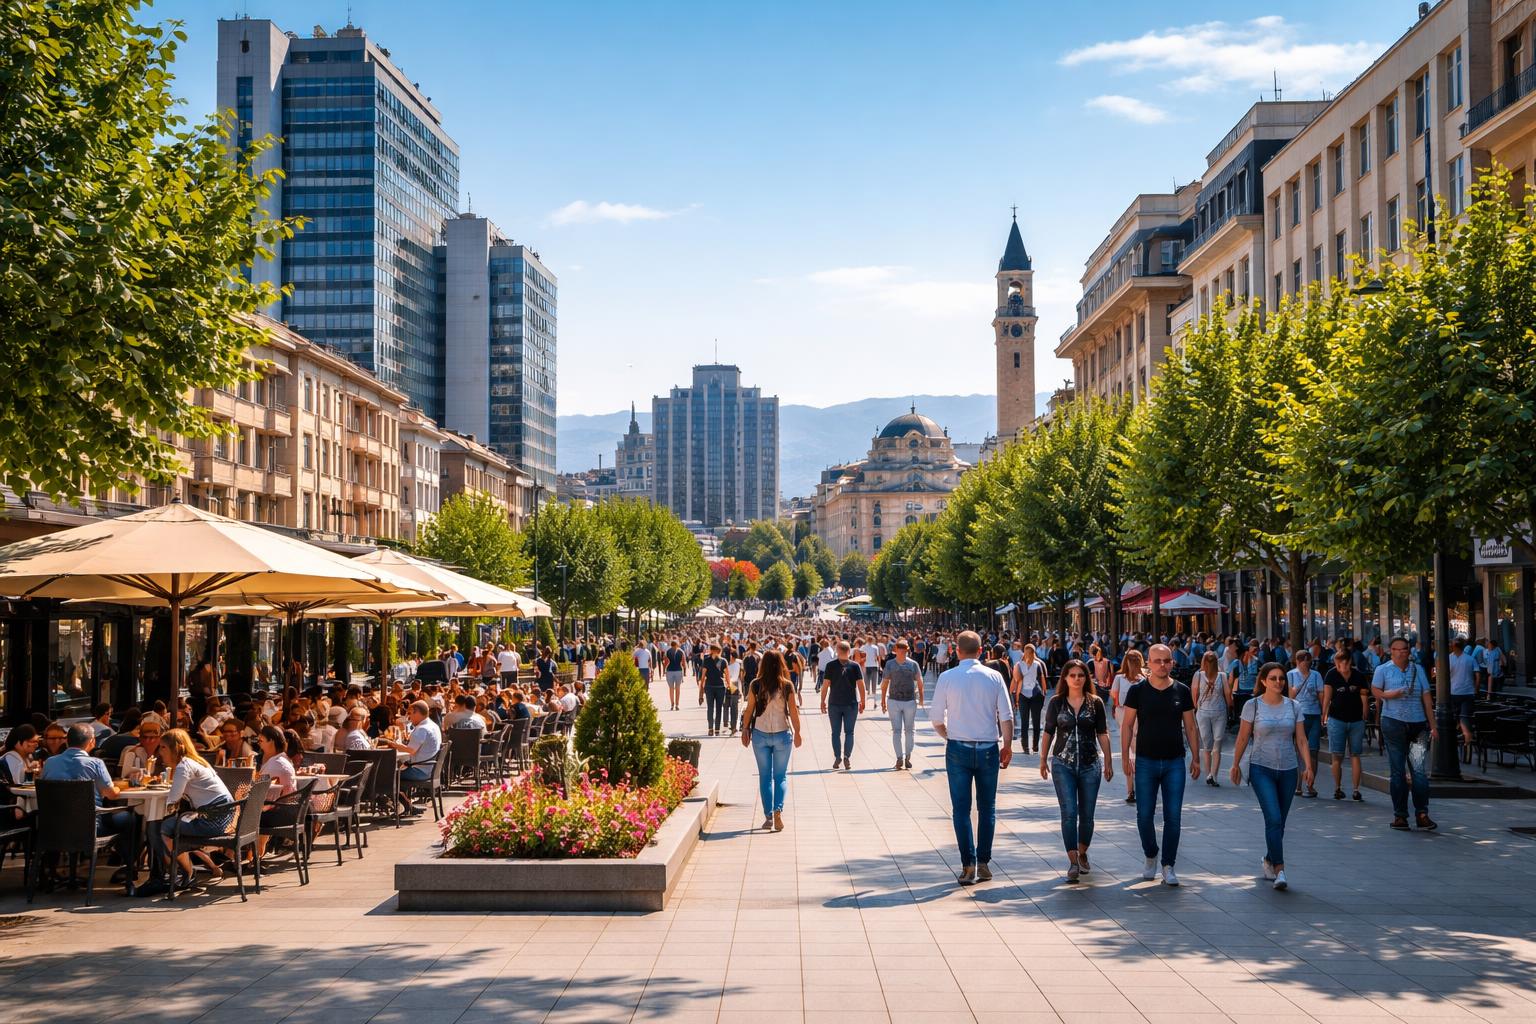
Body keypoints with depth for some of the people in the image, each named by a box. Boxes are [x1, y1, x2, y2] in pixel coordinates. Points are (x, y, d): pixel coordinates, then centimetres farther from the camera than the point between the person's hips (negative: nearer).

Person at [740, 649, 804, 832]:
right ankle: (778, 810, -12)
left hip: (760, 734, 1)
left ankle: (768, 817, 9)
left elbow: (749, 710, -1)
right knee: (780, 776, 9)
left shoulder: (755, 685, -6)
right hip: (782, 734, 0)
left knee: (764, 776, 10)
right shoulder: (787, 686, -7)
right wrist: (797, 732, 10)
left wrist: (745, 730, 12)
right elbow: (793, 712, -3)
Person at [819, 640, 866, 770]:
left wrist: (823, 701, 2)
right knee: (849, 732, 7)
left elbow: (825, 685, -6)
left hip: (834, 704, 0)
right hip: (851, 704, 0)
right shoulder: (855, 666, -4)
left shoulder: (831, 665, -5)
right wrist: (862, 701, 5)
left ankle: (837, 757, 8)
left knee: (836, 732, 9)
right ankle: (847, 757, -5)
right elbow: (861, 685, -4)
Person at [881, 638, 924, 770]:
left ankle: (907, 757, 19)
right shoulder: (890, 664, 3)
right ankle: (899, 758, -4)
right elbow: (884, 683, 8)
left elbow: (919, 682, 7)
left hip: (910, 701, 0)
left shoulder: (913, 664, 2)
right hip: (894, 701, 0)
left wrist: (921, 698, 2)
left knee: (909, 730, 8)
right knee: (896, 730, -4)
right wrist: (883, 701, 7)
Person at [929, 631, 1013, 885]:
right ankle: (984, 863, 11)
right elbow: (1006, 717, -2)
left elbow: (936, 718, -2)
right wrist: (1007, 746, 10)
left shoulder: (947, 678, -5)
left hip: (958, 749, -1)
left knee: (961, 809, 4)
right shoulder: (994, 677, -2)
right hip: (988, 749, 1)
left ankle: (968, 866, 2)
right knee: (987, 807, 12)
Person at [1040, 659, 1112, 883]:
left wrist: (1108, 763, 2)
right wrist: (1043, 759, 9)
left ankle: (1082, 854, 28)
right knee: (1069, 813, -9)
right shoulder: (1056, 702, 0)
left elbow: (1102, 734, 4)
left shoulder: (1095, 703, 2)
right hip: (1063, 764, -1)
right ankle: (1073, 862, -7)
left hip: (1090, 765, 1)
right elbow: (1048, 732, 7)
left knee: (1087, 814, 7)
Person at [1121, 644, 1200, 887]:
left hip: (1175, 762, 1)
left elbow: (1190, 727, 8)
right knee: (1144, 815, 3)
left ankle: (1168, 866, 9)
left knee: (1173, 817, 0)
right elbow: (1128, 725, 0)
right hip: (1146, 762, -1)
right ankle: (1151, 857, 25)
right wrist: (1125, 755, -6)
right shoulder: (1137, 691, -3)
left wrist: (1195, 758, 5)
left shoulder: (1182, 691, 2)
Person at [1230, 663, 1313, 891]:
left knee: (1279, 822, 9)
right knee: (1273, 819, -16)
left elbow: (1301, 740, 4)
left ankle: (1269, 861, 30)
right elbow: (1242, 738, 2)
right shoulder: (1253, 705, -3)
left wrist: (1308, 766, -5)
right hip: (1261, 769, -3)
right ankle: (1279, 869, -16)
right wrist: (1236, 765, 5)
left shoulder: (1294, 706, 4)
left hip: (1288, 770, 3)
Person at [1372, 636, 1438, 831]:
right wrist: (1390, 694, -23)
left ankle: (1422, 813, -3)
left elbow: (1426, 699, 13)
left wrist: (1432, 726, 8)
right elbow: (1375, 691, -2)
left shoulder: (1418, 670, 14)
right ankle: (1400, 814, 7)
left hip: (1417, 724, 2)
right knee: (1397, 771, 2)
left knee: (1420, 770, -6)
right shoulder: (1383, 670, 7)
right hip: (1393, 722, -2)